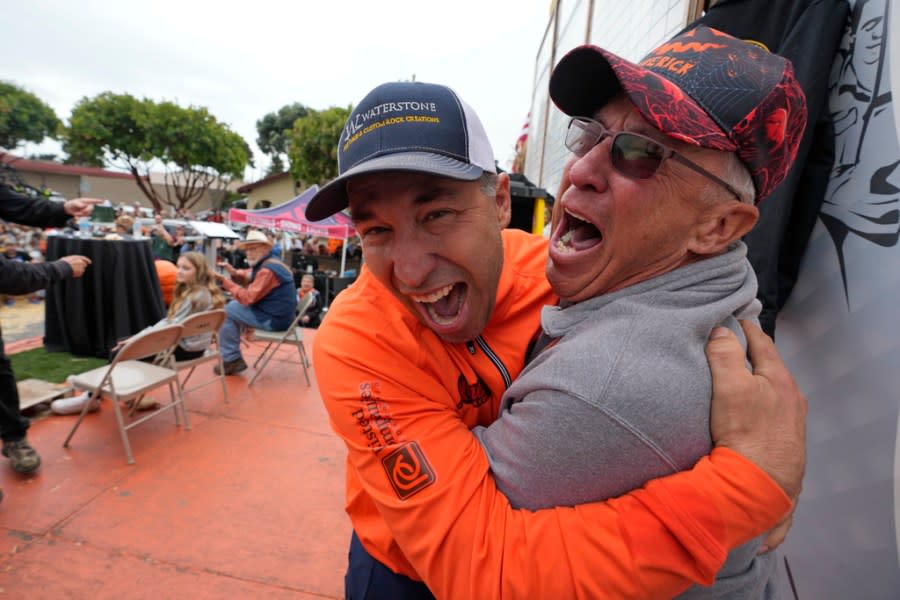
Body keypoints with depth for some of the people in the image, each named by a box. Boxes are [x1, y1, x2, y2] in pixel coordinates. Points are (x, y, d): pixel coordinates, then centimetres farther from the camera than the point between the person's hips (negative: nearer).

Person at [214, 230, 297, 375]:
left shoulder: (267, 270, -21)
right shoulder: (267, 263, 12)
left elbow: (248, 298, -23)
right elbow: (248, 277, 19)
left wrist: (224, 281, -16)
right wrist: (234, 272, -3)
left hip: (274, 319, -10)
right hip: (279, 315, 10)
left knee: (228, 310, -6)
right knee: (234, 304, 19)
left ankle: (231, 360, 3)